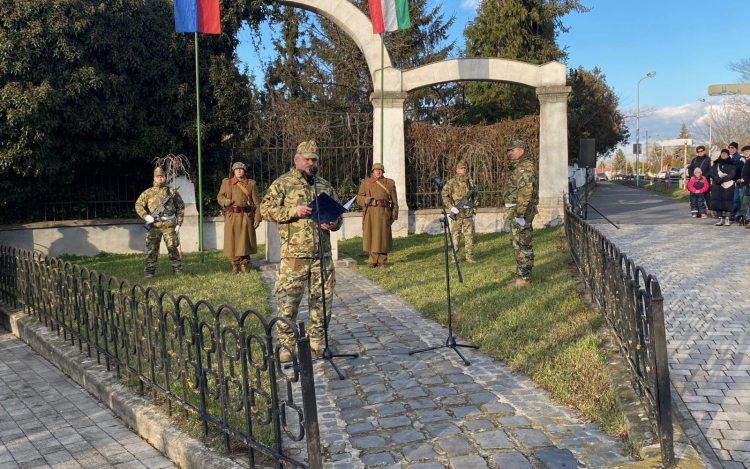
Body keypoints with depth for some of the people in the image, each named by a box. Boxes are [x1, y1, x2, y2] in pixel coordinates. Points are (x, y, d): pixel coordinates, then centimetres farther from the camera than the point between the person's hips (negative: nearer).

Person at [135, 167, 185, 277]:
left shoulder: (172, 192, 8)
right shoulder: (148, 192, 9)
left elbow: (180, 208, 10)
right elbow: (138, 204, 9)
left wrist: (179, 224, 4)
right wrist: (145, 216, -8)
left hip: (169, 225, -1)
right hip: (154, 225, 1)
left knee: (172, 247, -1)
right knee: (151, 249, 1)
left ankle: (177, 269, 8)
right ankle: (149, 270, 7)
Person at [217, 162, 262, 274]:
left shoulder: (251, 184, 6)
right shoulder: (226, 183, 8)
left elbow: (257, 202, 5)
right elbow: (219, 196, 14)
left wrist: (257, 218, -2)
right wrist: (225, 201, -10)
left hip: (246, 217, 0)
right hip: (231, 217, 0)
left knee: (245, 241, 3)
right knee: (232, 241, 1)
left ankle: (244, 265, 17)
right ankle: (235, 265, 13)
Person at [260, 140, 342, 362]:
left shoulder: (325, 185, 14)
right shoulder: (282, 184, 0)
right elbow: (266, 209, -5)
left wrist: (334, 223, -2)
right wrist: (294, 211, -16)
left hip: (322, 253, 4)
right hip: (294, 254, -4)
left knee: (322, 298, 10)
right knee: (288, 300, -3)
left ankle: (316, 338, 25)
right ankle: (286, 344, 9)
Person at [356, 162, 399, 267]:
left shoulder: (390, 183, 10)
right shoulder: (365, 182, 9)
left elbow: (394, 201, 10)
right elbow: (359, 198, 6)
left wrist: (394, 215, 5)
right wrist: (366, 200, -15)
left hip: (384, 214, 1)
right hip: (370, 214, 0)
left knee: (383, 236, 3)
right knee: (371, 236, -1)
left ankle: (382, 261, 14)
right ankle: (373, 261, 9)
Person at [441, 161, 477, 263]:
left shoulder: (470, 182, 11)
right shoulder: (451, 182, 0)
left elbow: (475, 197, 18)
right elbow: (444, 195, -3)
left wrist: (474, 211, 12)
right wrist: (451, 208, -12)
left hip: (468, 213, 3)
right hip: (457, 213, -3)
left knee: (469, 235, 3)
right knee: (455, 235, -1)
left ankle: (470, 257, 9)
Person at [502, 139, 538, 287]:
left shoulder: (525, 167, -16)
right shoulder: (516, 167, 18)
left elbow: (525, 192, -24)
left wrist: (519, 214, -26)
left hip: (521, 211, -11)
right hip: (514, 211, 11)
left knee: (522, 245, -7)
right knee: (517, 244, 15)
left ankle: (523, 278, -3)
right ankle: (521, 275, 23)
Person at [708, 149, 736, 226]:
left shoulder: (732, 165, 8)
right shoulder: (716, 164, 16)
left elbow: (732, 174, -5)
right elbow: (712, 173, 5)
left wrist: (722, 179, -17)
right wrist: (717, 179, -15)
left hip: (728, 185, -2)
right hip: (717, 186, 2)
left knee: (727, 202, -7)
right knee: (717, 201, -3)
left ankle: (727, 219, -6)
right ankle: (720, 218, 3)